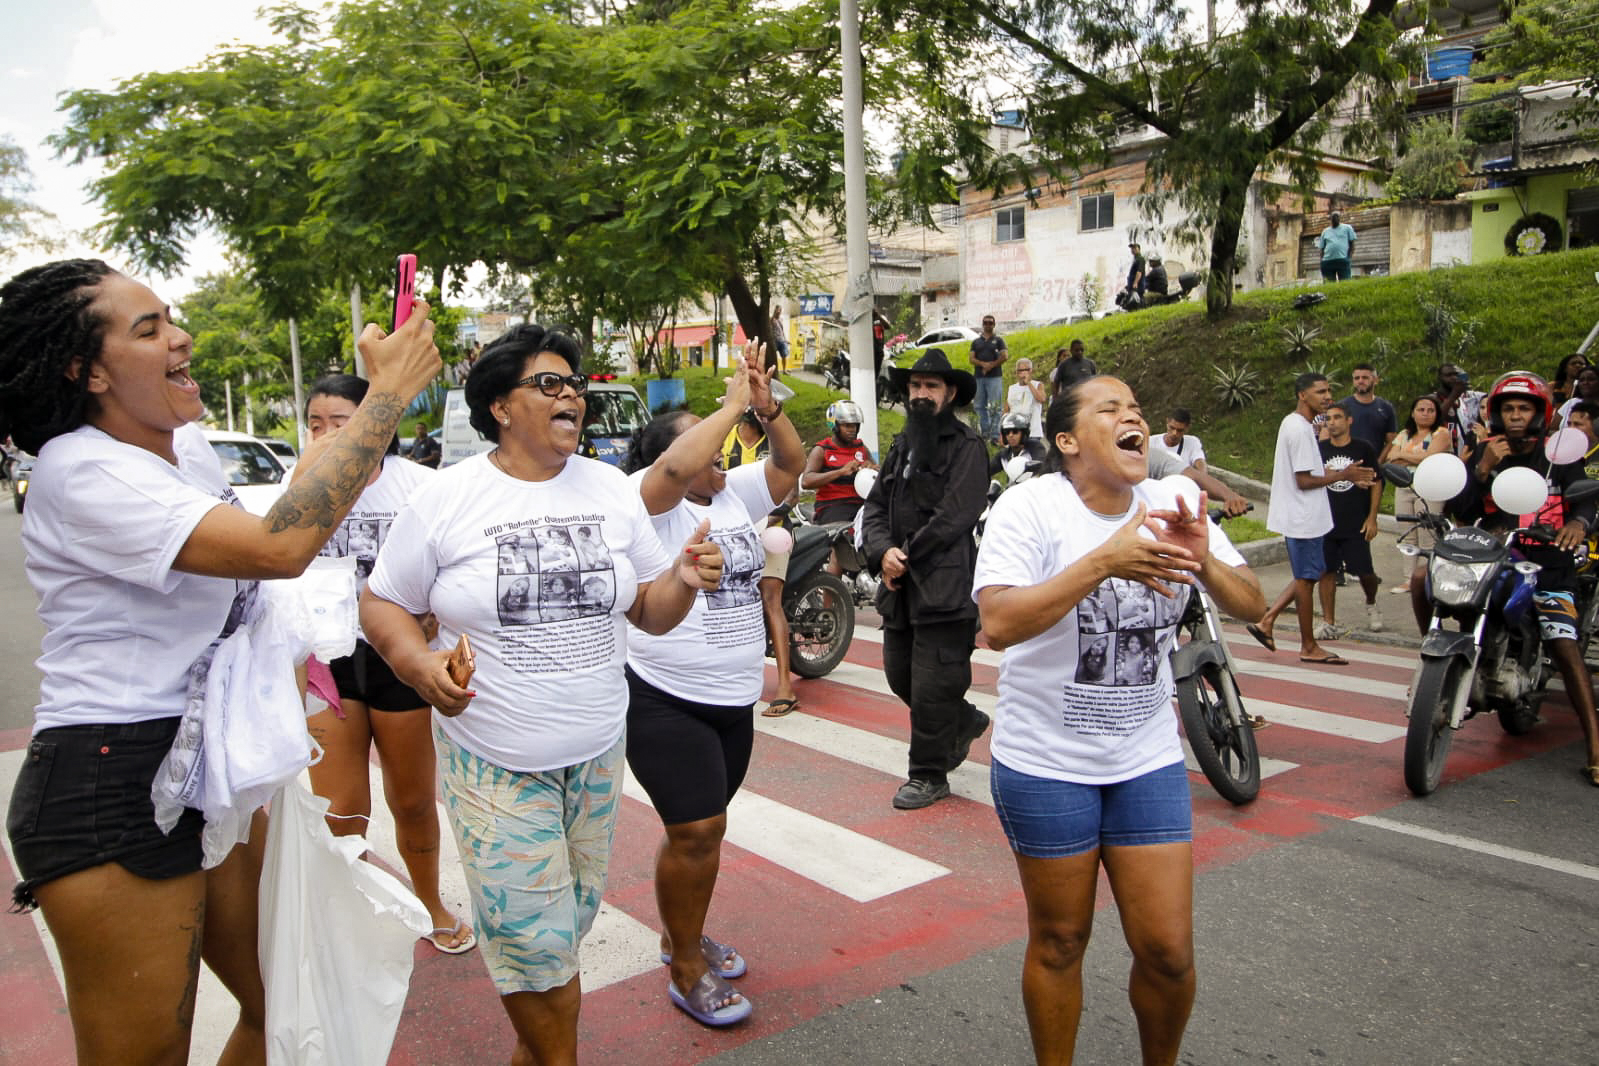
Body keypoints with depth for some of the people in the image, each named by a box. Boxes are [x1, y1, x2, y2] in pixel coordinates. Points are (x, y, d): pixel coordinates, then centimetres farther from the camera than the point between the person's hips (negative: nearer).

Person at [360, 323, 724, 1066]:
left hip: (597, 752, 4)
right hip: (493, 760, -3)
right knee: (536, 935, -2)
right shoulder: (446, 497, -6)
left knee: (569, 920, 14)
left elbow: (649, 613, 8)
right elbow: (383, 604, 0)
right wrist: (420, 663, -19)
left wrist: (684, 581, -13)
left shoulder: (611, 490, 4)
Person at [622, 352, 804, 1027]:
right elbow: (677, 467, -31)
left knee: (702, 828, 18)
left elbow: (791, 464, 7)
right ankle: (687, 971, 10)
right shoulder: (650, 499, -12)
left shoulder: (736, 492, 9)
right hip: (664, 700, -7)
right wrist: (733, 404, -22)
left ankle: (682, 934, 37)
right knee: (696, 830, -7)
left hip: (733, 699, 7)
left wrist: (766, 406, -8)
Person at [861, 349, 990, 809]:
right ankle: (965, 722, 39)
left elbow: (954, 516, -16)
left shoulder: (967, 447, -6)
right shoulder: (901, 445, 18)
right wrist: (883, 552, -8)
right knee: (900, 676, 16)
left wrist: (906, 556, -13)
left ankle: (929, 775, 14)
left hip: (944, 586, -8)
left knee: (931, 688, -3)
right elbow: (876, 504, 11)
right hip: (900, 585, 8)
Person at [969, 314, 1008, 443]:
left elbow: (1004, 356, -2)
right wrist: (983, 364, -12)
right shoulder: (976, 341, 17)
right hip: (979, 378, 4)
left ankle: (995, 436, -10)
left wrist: (991, 366, -11)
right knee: (980, 406, 4)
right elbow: (972, 359, 6)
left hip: (994, 377, -4)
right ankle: (985, 433, 11)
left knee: (994, 407, -9)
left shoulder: (998, 340, 10)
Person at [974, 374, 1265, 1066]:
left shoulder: (1170, 505, 1)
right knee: (1059, 941, 12)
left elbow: (1252, 607, 1)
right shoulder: (1031, 505, -13)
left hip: (1148, 760, 4)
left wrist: (1204, 561, -19)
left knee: (1168, 950, 7)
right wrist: (1103, 561, -33)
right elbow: (998, 623, -27)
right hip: (1045, 763, -4)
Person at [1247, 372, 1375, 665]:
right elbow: (1304, 481, -21)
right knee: (1307, 578, 0)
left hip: (1303, 516, 10)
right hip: (1303, 517, -10)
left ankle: (1266, 620, 16)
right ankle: (1309, 647, 11)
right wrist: (1343, 475, -11)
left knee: (1309, 575, 16)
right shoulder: (1300, 430, -19)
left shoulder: (1294, 424, 13)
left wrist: (1348, 476, 11)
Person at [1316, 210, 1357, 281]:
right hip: (1328, 261, 2)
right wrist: (1321, 262, 9)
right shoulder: (1325, 231, 20)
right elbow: (1322, 248, 17)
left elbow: (1352, 243, 10)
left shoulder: (1347, 228, 15)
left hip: (1343, 260, -2)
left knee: (1344, 282, -10)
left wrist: (1351, 255, -3)